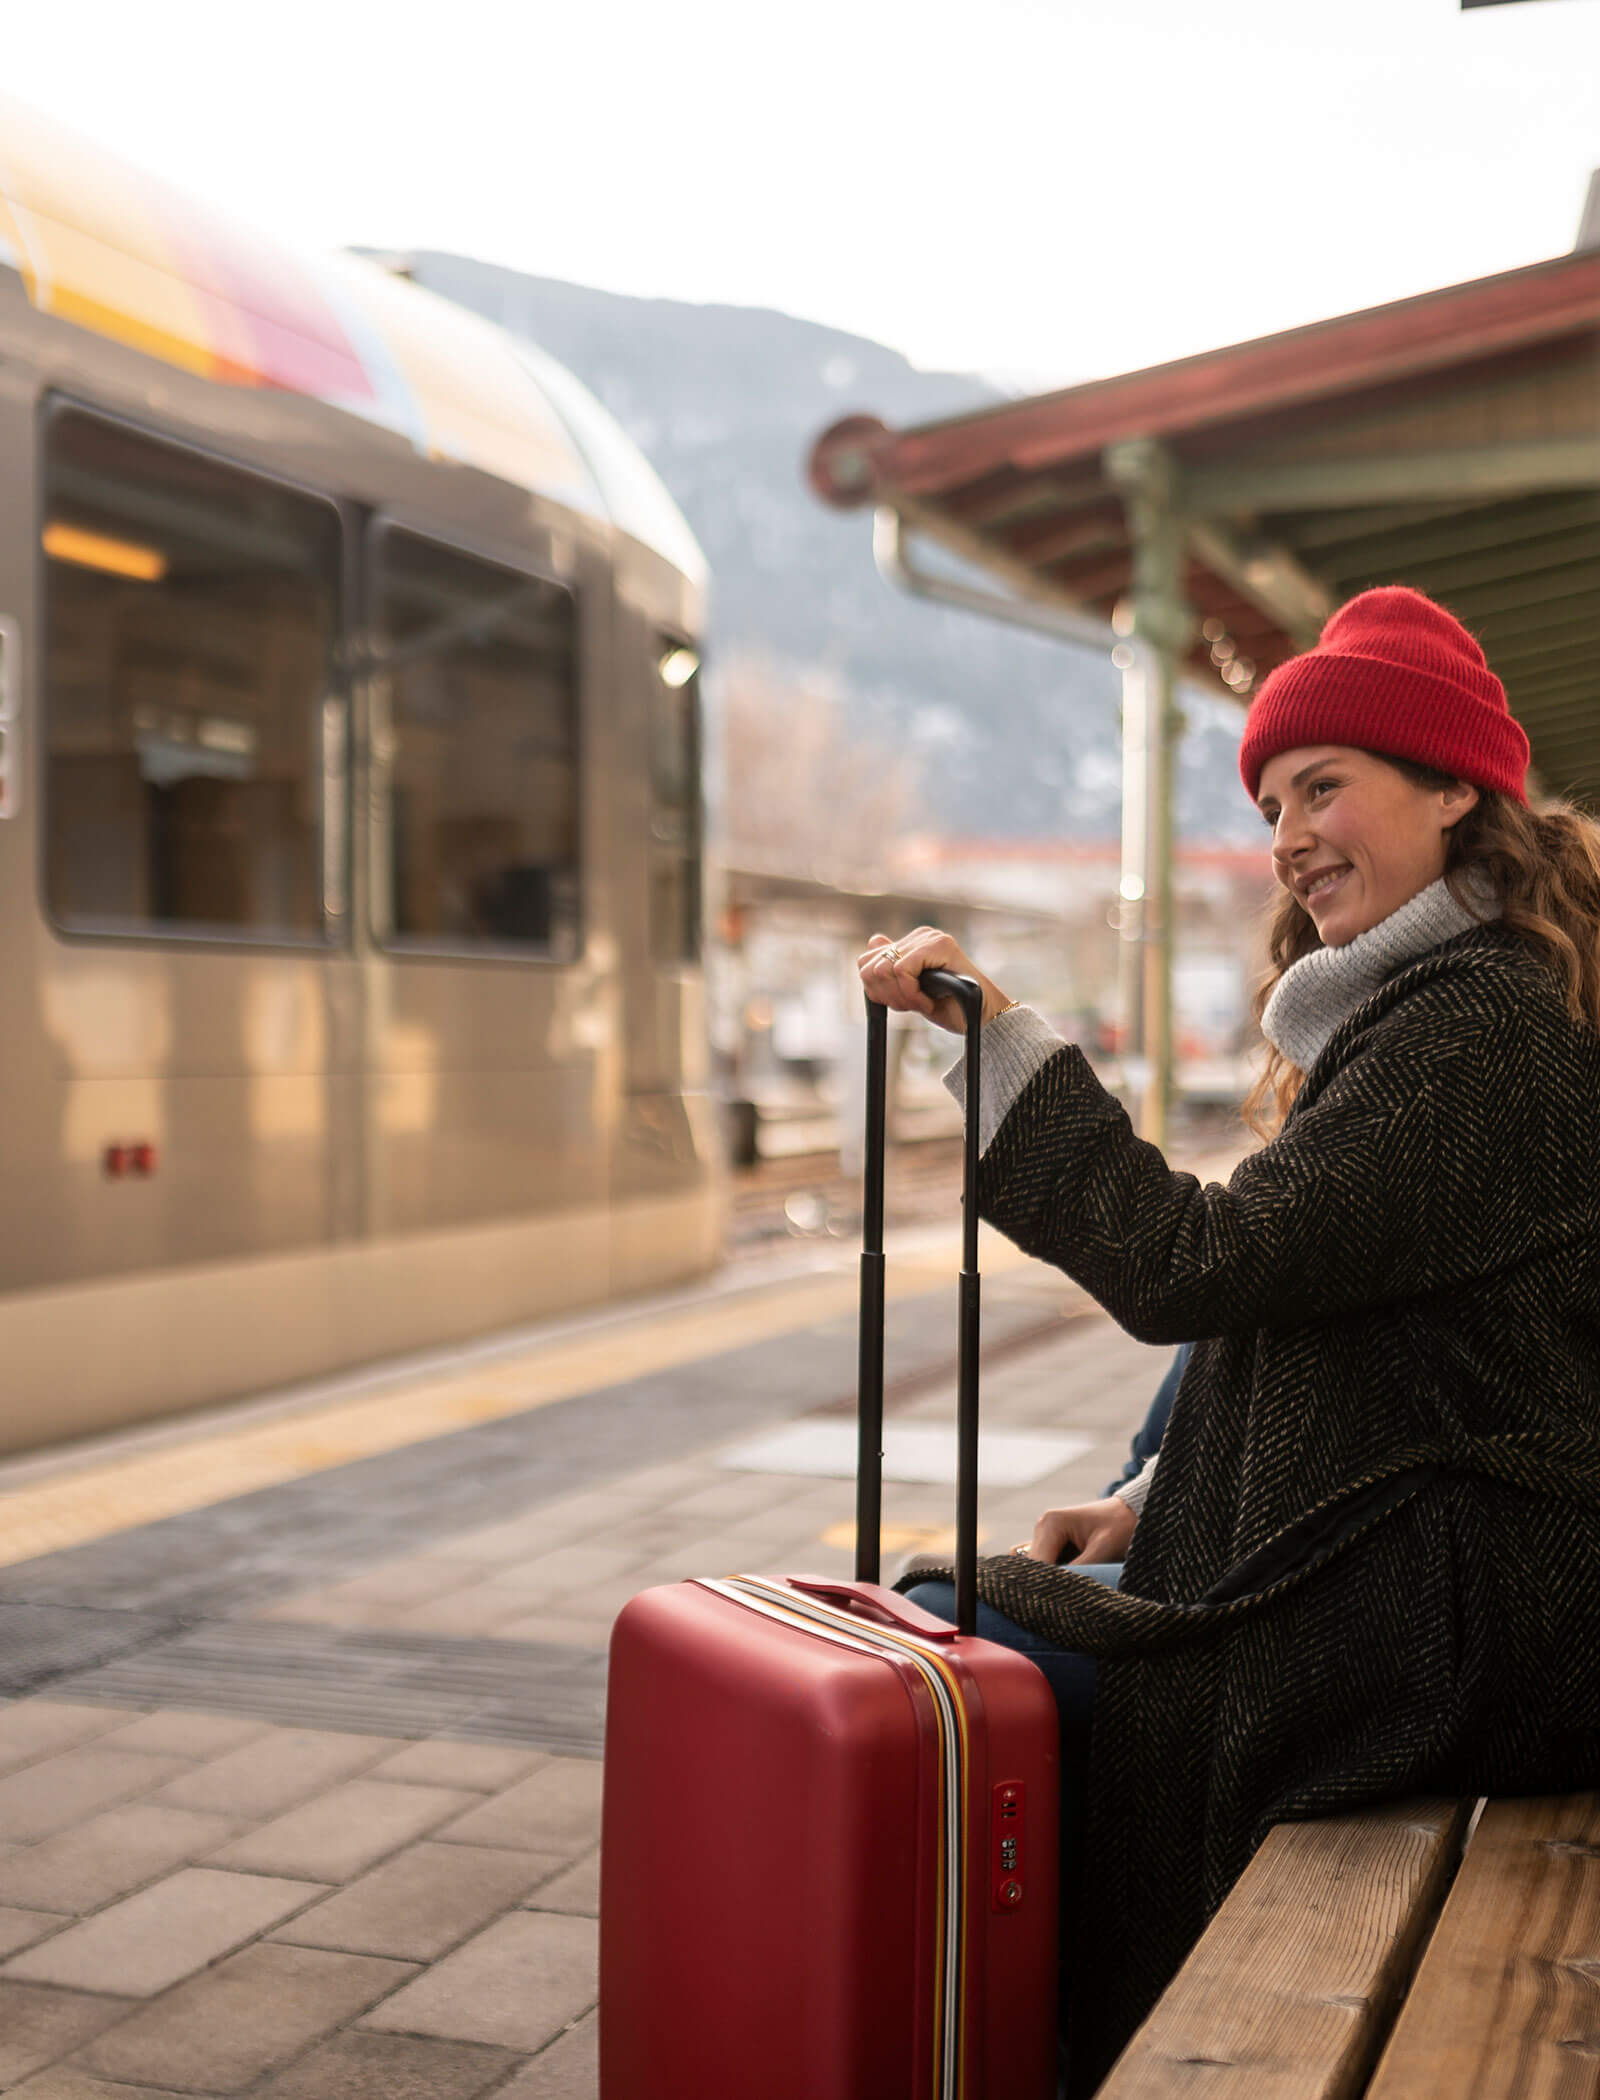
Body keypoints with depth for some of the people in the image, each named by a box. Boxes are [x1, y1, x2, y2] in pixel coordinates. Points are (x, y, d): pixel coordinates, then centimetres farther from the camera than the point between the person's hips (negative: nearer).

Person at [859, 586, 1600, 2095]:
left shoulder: (1475, 1029, -18)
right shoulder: (1428, 1010, 17)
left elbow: (1192, 1267, -26)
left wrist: (995, 1031, -23)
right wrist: (1162, 1502, 7)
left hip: (1436, 1629, -10)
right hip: (1410, 1575, 10)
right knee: (930, 1617, 8)